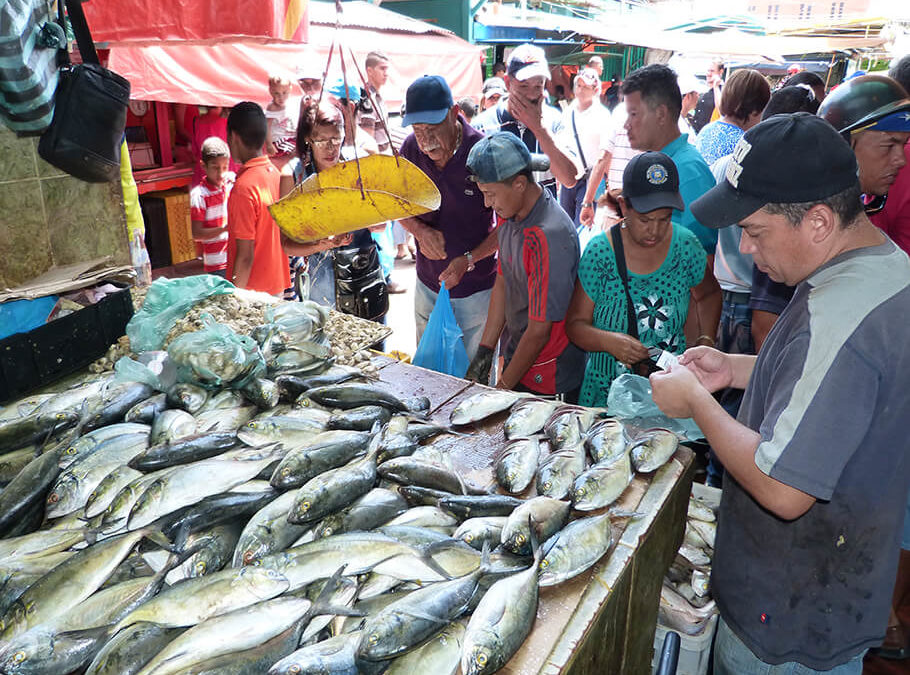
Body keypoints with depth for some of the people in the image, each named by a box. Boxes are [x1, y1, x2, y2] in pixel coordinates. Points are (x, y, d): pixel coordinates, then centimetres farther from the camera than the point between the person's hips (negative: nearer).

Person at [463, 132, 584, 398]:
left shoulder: (549, 236, -28)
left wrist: (503, 386, -13)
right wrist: (485, 351, 7)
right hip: (516, 357, 8)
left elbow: (540, 330, -23)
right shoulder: (511, 214, -1)